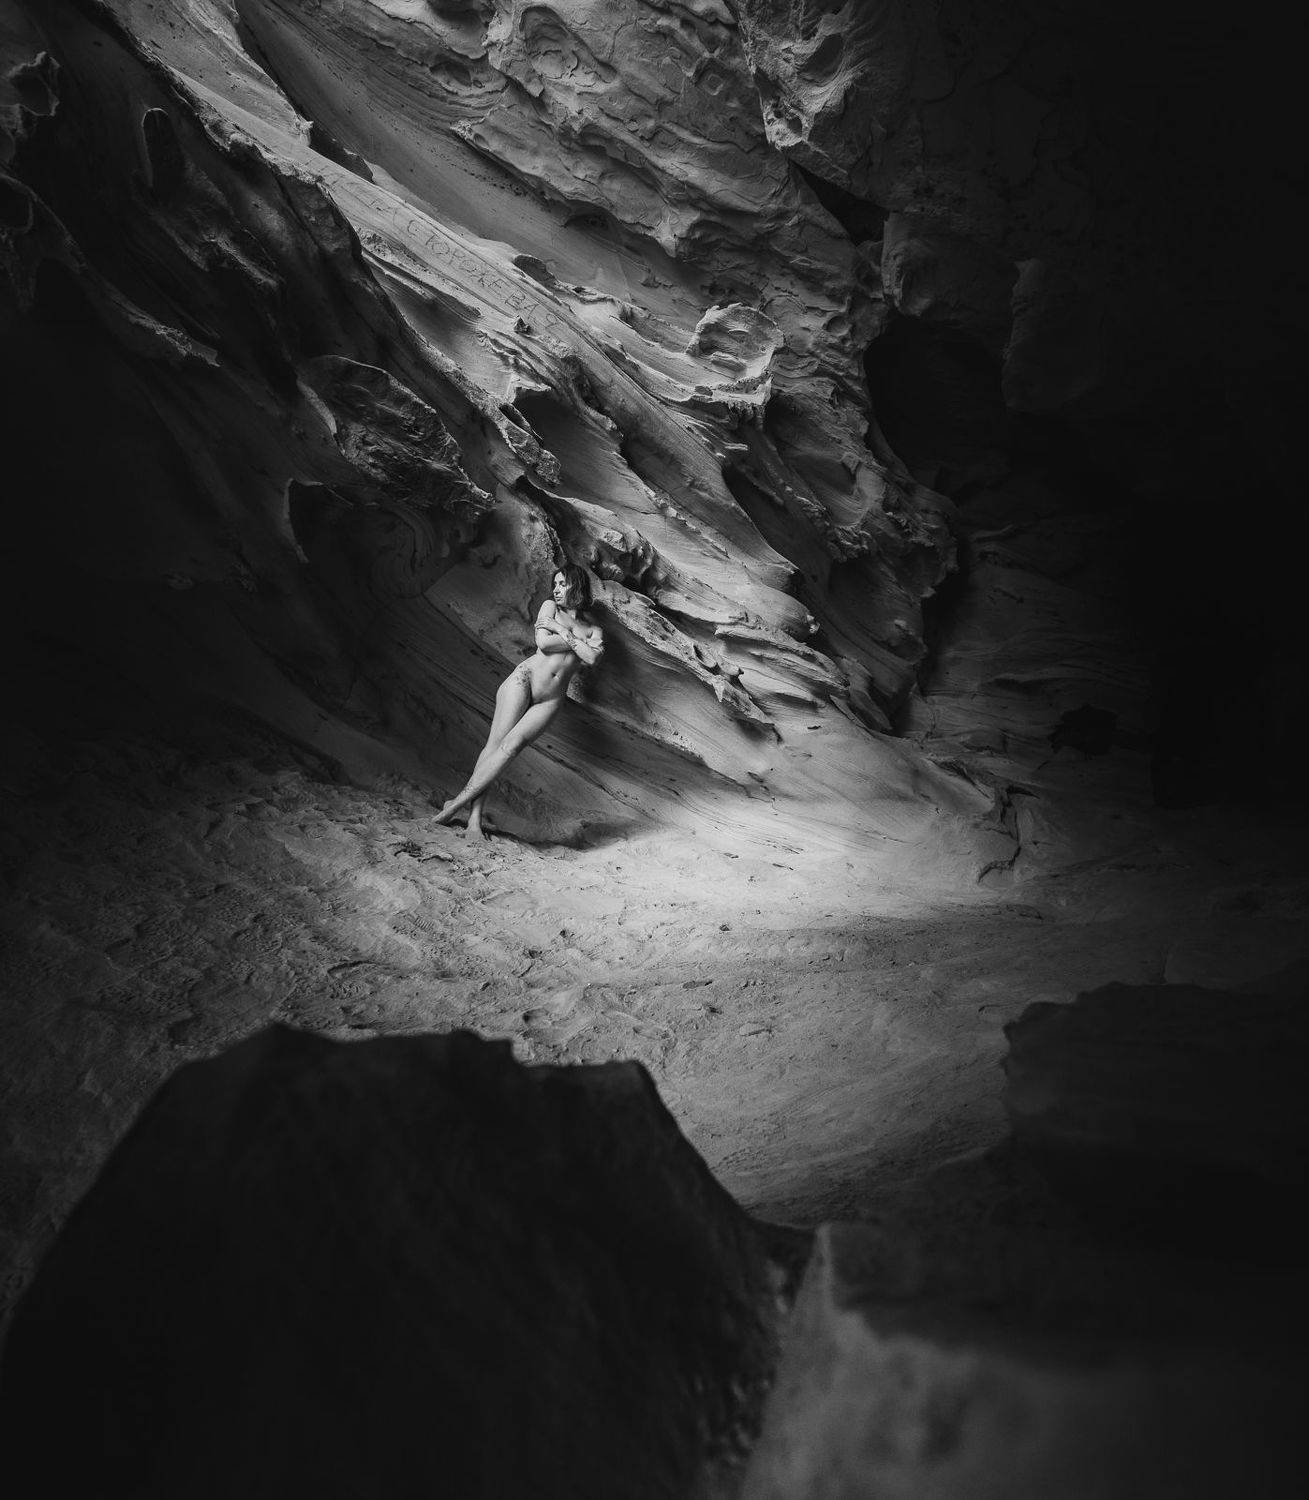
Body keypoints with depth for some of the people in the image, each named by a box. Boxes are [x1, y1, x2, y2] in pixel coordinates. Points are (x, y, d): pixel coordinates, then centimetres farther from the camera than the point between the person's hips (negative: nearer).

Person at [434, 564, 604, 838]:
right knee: (496, 743, -17)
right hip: (525, 677, -1)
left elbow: (592, 659, -6)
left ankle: (459, 801, -20)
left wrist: (562, 631, -4)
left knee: (511, 745, -19)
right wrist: (576, 641, 2)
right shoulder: (550, 607, 13)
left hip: (550, 701, 1)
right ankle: (474, 817, -19)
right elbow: (543, 643, -5)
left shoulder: (595, 631, 16)